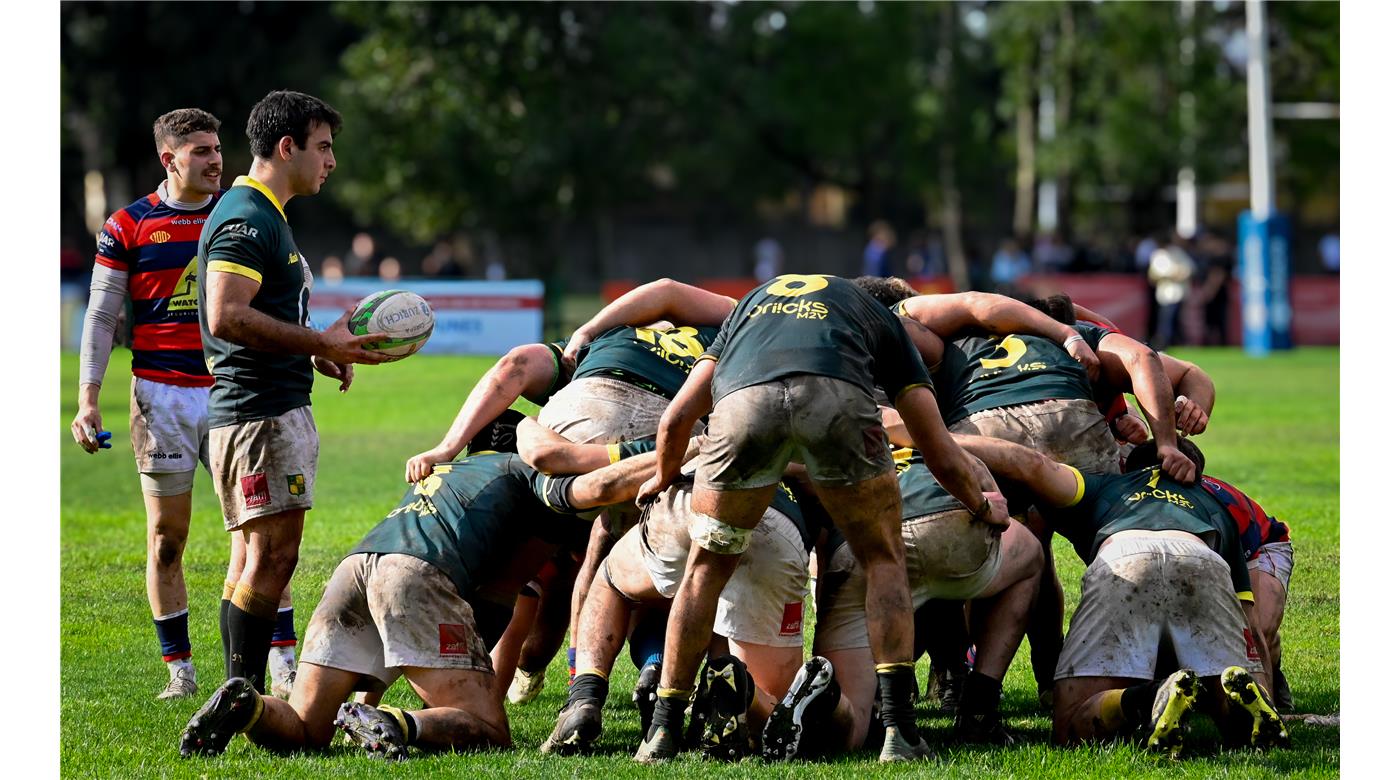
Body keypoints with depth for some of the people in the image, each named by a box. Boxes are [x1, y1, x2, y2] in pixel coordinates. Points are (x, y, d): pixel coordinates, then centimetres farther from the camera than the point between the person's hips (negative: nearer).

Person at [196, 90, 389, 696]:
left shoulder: (263, 216, 19)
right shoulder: (245, 218, -15)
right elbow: (226, 317, -25)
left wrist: (317, 351, 16)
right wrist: (320, 342, -23)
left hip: (278, 409, 11)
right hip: (260, 412, -11)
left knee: (254, 556, 11)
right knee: (271, 558, -12)